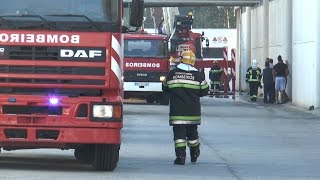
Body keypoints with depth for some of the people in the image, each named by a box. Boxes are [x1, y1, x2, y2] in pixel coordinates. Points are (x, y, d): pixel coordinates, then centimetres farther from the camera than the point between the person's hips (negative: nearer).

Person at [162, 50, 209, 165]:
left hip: (177, 111, -1)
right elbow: (204, 91, 6)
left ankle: (180, 156, -11)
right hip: (193, 111, 1)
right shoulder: (198, 75, -3)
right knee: (192, 131, 16)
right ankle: (194, 155, 28)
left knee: (179, 132, -1)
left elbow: (165, 88, 11)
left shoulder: (172, 74, -1)